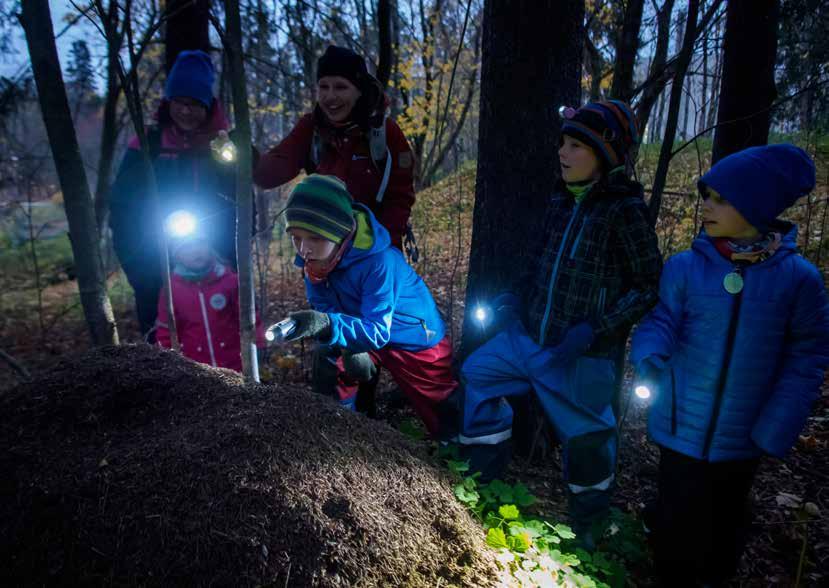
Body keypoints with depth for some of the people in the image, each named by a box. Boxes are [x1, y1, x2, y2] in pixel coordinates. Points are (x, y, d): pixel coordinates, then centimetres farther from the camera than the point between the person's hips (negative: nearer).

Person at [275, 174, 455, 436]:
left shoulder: (379, 262, -36)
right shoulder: (313, 259, -15)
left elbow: (377, 331, -38)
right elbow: (324, 309, -10)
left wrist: (328, 325, -54)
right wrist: (349, 346, -28)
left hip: (417, 342, -5)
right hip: (363, 334, 6)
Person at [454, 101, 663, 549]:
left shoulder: (625, 210, -15)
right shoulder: (561, 202, 4)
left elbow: (650, 286, -12)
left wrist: (594, 328, -21)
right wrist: (514, 298, 2)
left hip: (582, 357, -6)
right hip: (528, 338, 7)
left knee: (586, 440, 8)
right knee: (475, 376, 11)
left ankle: (587, 527, 39)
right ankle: (482, 485, 30)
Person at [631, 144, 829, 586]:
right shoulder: (685, 266, -11)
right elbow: (662, 320, -5)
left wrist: (776, 428, -11)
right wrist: (648, 357, -28)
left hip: (742, 437, 1)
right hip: (682, 428, 0)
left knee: (724, 523, 23)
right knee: (679, 520, 15)